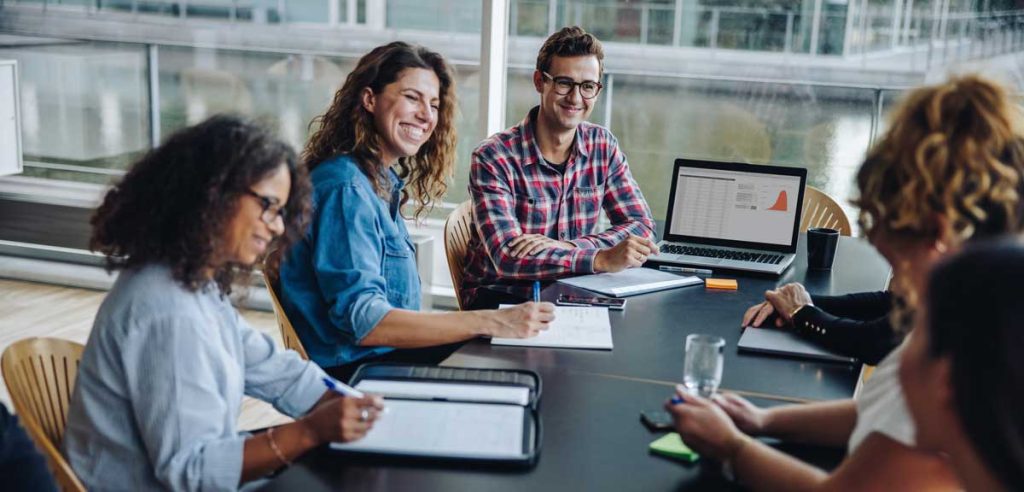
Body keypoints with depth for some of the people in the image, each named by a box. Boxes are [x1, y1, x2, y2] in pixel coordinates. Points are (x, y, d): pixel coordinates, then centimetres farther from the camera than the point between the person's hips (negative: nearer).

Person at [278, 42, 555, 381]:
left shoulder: (385, 183, 11)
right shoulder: (345, 187, -17)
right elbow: (362, 321, -25)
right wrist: (490, 323, -30)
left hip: (385, 352, 9)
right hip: (349, 370, -9)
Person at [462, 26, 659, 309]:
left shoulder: (603, 145, 3)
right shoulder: (493, 158, -14)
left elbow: (642, 227, -1)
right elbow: (507, 257, -24)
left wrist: (567, 247, -19)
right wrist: (601, 260, -36)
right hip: (499, 300, -5)